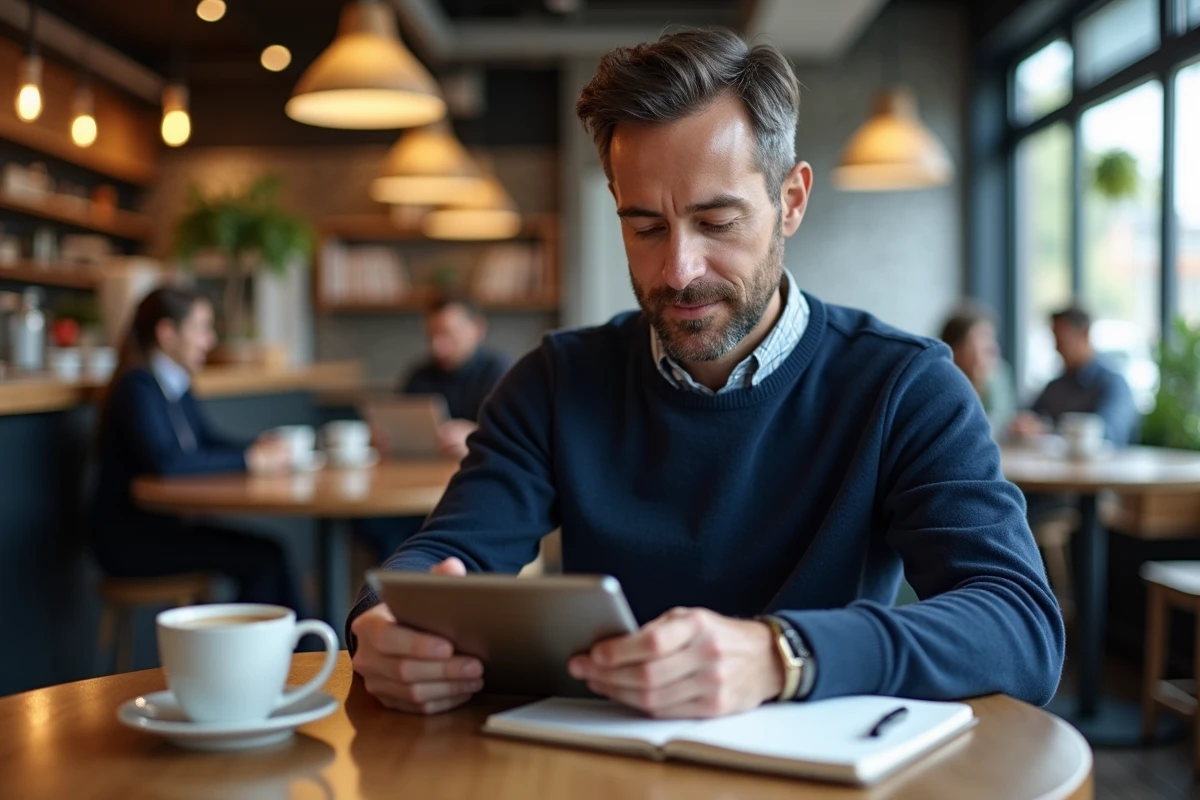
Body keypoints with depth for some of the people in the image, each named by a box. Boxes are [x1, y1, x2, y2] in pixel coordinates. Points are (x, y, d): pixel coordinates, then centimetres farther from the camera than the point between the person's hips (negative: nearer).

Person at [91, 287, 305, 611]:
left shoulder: (175, 388, 13)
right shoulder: (138, 387, -15)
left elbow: (209, 442, 18)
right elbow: (164, 461, -28)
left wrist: (260, 448, -3)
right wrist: (250, 459, -24)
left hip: (165, 526, 8)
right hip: (126, 538, -8)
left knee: (270, 553, -11)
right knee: (262, 558, -20)